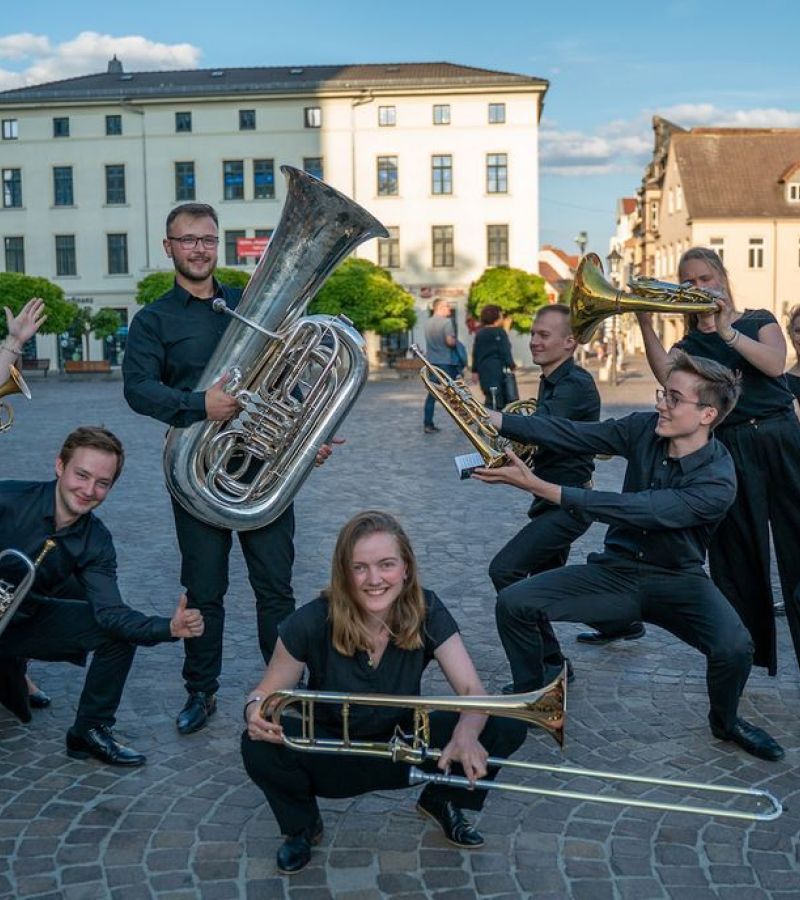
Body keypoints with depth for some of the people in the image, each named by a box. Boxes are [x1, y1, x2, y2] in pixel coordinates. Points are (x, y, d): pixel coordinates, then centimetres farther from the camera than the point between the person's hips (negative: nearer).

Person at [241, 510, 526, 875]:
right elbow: (266, 691, -11)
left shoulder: (426, 612, -17)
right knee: (259, 748, -33)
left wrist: (466, 734, -44)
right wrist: (256, 711, -37)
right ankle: (302, 827, 2)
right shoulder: (312, 623, -23)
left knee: (507, 726, -20)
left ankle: (441, 801, 10)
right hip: (333, 755, -1)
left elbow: (473, 691, -20)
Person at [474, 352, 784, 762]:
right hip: (616, 571, 4)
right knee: (513, 603, -15)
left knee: (734, 648, -31)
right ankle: (531, 699, 14)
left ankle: (724, 721, 6)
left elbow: (632, 511, -33)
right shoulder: (644, 429, -9)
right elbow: (570, 434, -13)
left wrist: (539, 487, -38)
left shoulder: (717, 481, -25)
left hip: (677, 579, -3)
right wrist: (492, 418, -25)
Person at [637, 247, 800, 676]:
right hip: (728, 450, 1)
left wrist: (726, 330, -18)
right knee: (736, 555, 4)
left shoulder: (758, 321, 10)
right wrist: (645, 324, -22)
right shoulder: (689, 345, 12)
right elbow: (666, 373, -12)